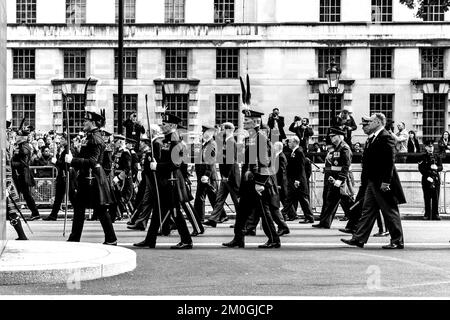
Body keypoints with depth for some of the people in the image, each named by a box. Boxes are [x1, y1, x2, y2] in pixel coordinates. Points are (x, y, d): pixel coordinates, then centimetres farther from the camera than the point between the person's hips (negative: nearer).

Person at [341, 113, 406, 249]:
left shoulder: (386, 137, -15)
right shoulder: (372, 138, 15)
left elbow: (389, 161, -20)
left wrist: (386, 182, -23)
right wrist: (365, 179, 16)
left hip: (383, 183, -10)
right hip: (372, 182, 10)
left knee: (390, 212, -1)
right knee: (367, 210, 9)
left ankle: (397, 241, 8)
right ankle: (359, 239, 12)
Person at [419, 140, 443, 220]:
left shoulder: (437, 157, 12)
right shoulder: (423, 157, 3)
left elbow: (441, 167, 5)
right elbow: (421, 169, -4)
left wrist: (436, 167, -19)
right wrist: (427, 177, -15)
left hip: (436, 179, 2)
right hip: (426, 179, -2)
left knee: (436, 198, 0)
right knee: (427, 198, -1)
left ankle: (435, 214, 5)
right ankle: (427, 214, 5)